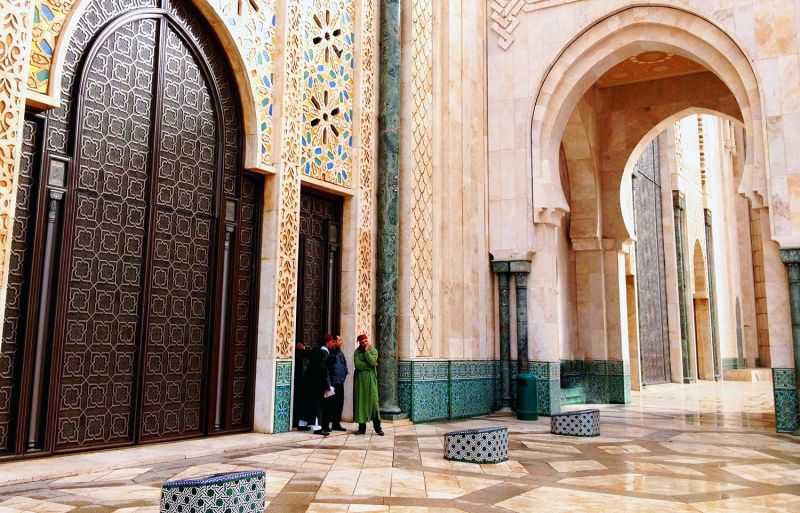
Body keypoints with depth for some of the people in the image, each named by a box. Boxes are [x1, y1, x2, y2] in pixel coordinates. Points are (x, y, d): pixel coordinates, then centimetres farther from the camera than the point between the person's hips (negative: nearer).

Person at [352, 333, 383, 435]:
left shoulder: (373, 350, 3)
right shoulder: (357, 352, 6)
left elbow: (372, 362, -15)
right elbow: (357, 364, -9)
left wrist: (367, 351, -10)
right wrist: (369, 365, -10)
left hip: (370, 379, -2)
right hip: (360, 379, 2)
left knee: (374, 401, -6)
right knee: (360, 402, 2)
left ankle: (377, 428, -2)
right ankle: (362, 427, 9)